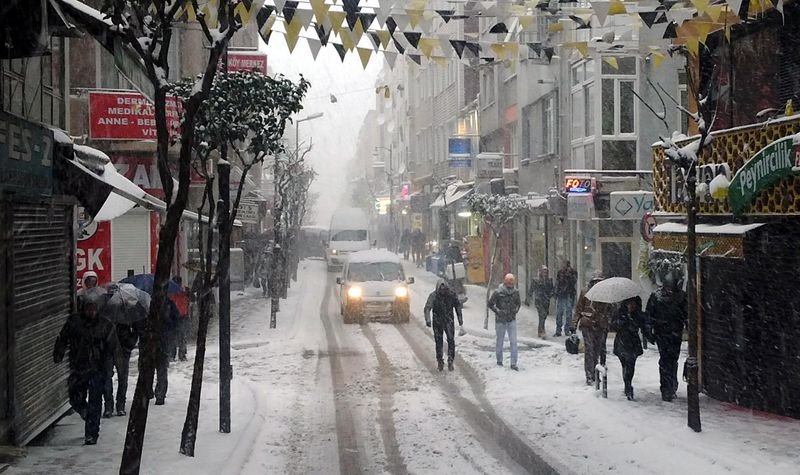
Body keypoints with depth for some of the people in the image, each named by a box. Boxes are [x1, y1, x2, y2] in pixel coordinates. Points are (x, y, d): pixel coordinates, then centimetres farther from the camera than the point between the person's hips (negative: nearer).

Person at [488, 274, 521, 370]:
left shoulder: (515, 292, 0)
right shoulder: (498, 293, -12)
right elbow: (490, 304, -4)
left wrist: (516, 310, 0)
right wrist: (498, 311, -12)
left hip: (512, 320, 2)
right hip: (500, 321, -2)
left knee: (513, 342, -5)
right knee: (499, 341, 10)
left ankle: (513, 363, -2)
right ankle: (499, 360, 28)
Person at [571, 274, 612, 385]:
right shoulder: (585, 293, 0)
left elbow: (608, 311, 19)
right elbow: (578, 310, 3)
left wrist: (607, 327, 20)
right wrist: (574, 325, -1)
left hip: (601, 327, 3)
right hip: (587, 326, -3)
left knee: (598, 351, 6)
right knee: (589, 350, -8)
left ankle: (594, 375, 18)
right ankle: (589, 377, -7)